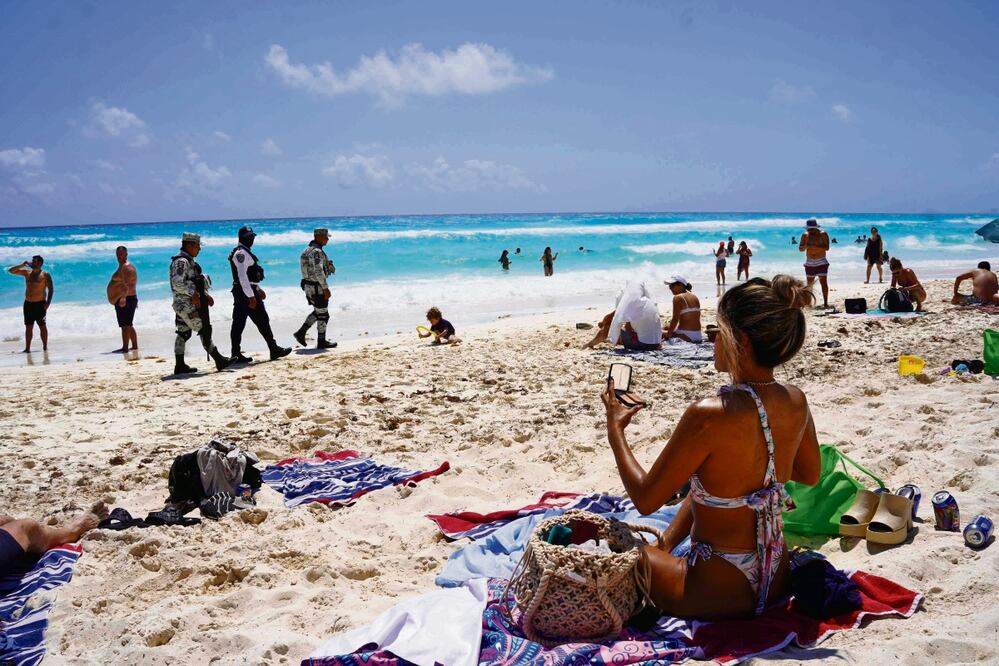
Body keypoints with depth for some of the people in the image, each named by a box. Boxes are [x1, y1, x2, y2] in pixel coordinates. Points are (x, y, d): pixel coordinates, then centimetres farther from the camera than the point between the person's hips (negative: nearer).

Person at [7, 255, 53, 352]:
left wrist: (48, 302, -16)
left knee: (42, 326, 0)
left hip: (40, 304, -5)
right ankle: (27, 348, 8)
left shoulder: (45, 274, -4)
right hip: (28, 303, 5)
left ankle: (45, 347, 6)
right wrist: (22, 265, 1)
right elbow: (11, 271, 13)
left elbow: (51, 289, -7)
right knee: (28, 327, 5)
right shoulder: (26, 272, 10)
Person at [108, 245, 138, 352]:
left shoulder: (126, 267, -16)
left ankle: (125, 348, -10)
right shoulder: (122, 266, 18)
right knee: (128, 325, 17)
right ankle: (135, 346, 24)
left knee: (125, 325, -10)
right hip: (124, 299, 11)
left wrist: (123, 297, -44)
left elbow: (127, 285, -32)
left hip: (126, 300, -11)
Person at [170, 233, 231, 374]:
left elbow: (193, 283, 25)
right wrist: (193, 293, -23)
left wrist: (205, 295, 14)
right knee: (204, 330, -9)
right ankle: (219, 361, -8)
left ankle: (180, 366, 12)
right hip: (186, 304, -10)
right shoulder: (181, 261, -15)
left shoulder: (189, 261, 18)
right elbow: (177, 284, -24)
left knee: (183, 334, 10)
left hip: (184, 305, 10)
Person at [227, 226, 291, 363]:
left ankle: (236, 354, 7)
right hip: (246, 292, -10)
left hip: (239, 292, 10)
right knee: (262, 321, -3)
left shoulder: (243, 252, 18)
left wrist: (258, 289, 29)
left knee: (238, 323, 7)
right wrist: (251, 296, -26)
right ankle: (274, 350, 4)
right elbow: (242, 276, -23)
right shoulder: (241, 253, -15)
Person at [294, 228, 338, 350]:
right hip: (317, 288, -9)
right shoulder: (317, 251, -20)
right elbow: (318, 271, -29)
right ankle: (322, 342, 13)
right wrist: (326, 288, -27)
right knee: (323, 315, 4)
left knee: (318, 312, 23)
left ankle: (301, 332, 17)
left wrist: (328, 267, 14)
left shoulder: (307, 250, 12)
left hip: (308, 286, 9)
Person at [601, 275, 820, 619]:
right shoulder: (796, 402, -7)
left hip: (718, 594, -6)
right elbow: (809, 475, 14)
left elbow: (645, 498, -17)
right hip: (777, 580, 6)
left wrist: (615, 430, -3)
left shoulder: (709, 416, -28)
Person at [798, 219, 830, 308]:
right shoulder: (805, 235, 3)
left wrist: (814, 246, -28)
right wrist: (805, 246, -22)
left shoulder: (823, 234, -6)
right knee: (809, 284, 6)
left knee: (824, 282, -8)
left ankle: (825, 303, -8)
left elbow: (826, 248, -17)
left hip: (821, 262, -3)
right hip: (809, 263, 3)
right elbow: (800, 249, 1)